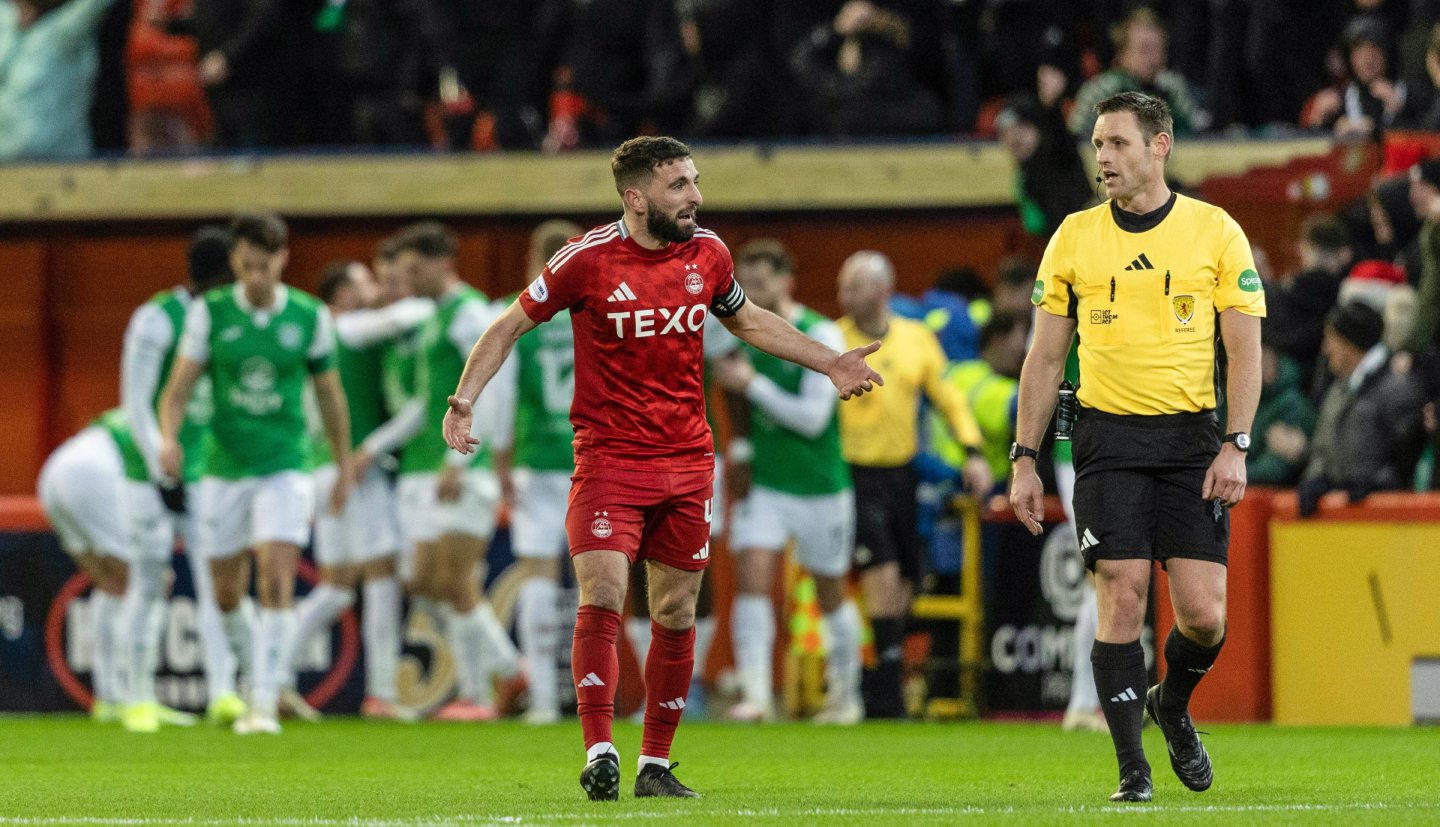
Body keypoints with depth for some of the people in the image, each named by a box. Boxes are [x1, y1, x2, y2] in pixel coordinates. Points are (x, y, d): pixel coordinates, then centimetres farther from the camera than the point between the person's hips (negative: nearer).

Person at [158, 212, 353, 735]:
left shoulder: (310, 318, -2)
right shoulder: (210, 313, -3)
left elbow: (329, 393, 11)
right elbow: (179, 388, -5)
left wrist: (344, 466, 17)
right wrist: (169, 437, -25)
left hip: (284, 468, -2)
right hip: (223, 470, 2)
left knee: (277, 582, -16)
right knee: (227, 595, 9)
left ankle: (265, 704, -17)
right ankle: (258, 670, 35)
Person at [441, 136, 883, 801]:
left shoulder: (707, 253, 3)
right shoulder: (588, 259, -10)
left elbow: (747, 321, 23)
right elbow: (510, 326, 0)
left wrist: (830, 364, 20)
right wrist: (464, 398, -12)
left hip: (688, 459, 4)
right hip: (609, 457, -4)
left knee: (676, 614, 6)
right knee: (603, 597, -18)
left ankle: (656, 765, 16)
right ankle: (600, 752, -15)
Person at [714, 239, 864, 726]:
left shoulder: (820, 336, -13)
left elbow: (813, 416, -19)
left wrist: (752, 384, -21)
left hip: (820, 486, -4)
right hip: (764, 481, 4)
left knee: (830, 593, 11)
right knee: (752, 577, -15)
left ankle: (846, 694, 31)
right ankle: (756, 694, -20)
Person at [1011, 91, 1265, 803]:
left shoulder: (1215, 232, 2)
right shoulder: (1074, 237, 6)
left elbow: (1244, 349, 2)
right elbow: (1045, 357, 10)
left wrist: (1236, 446, -9)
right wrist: (1023, 458, 4)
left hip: (1191, 436, 0)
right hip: (1108, 435, 0)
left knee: (1204, 614, -5)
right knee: (1122, 598, -10)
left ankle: (1172, 706, 27)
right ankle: (1132, 769, -1)